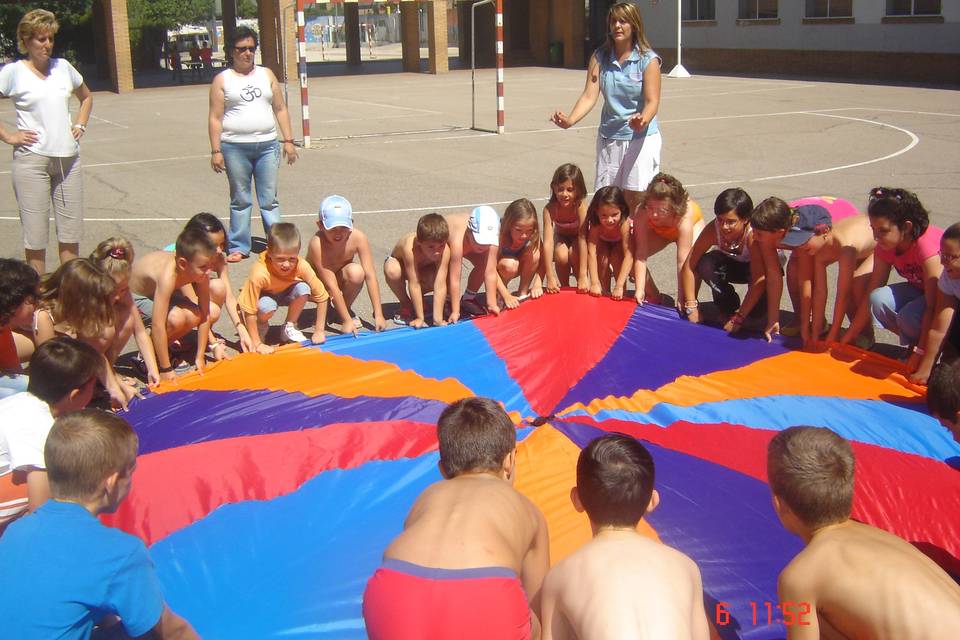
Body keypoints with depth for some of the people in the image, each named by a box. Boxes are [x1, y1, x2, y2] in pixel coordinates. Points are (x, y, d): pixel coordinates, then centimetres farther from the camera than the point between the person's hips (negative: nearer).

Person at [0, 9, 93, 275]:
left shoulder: (63, 67, 10)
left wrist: (80, 125, 13)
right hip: (32, 160, -4)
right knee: (35, 237, -1)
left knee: (71, 234, 8)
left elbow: (86, 97, 27)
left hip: (68, 158, 4)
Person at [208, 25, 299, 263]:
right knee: (240, 200, 5)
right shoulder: (222, 80, 3)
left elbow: (280, 109, 12)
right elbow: (215, 118, 0)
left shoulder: (266, 74, 12)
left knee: (269, 199, 4)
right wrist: (216, 151, -7)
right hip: (235, 147, -2)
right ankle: (238, 246, 13)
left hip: (267, 145, 2)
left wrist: (288, 141, 5)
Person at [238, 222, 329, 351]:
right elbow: (249, 312, -31)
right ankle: (261, 327, 1)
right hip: (263, 297, -3)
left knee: (303, 289, -28)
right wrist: (257, 344, -30)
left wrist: (319, 332, -20)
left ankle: (289, 327, -2)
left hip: (284, 294, 3)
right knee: (267, 306, -36)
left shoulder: (302, 267, -30)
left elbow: (322, 297, -20)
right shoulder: (259, 273, -38)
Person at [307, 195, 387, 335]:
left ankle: (347, 308, -3)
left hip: (340, 276, 2)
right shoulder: (317, 243, -34)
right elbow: (331, 286, -34)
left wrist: (378, 315, -29)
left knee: (356, 272, -31)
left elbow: (370, 276, -25)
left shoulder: (358, 238, -26)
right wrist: (346, 321, -34)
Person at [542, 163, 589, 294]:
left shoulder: (581, 205, -34)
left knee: (573, 253, -29)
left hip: (577, 238, -1)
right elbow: (548, 242, -35)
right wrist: (550, 278, -41)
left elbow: (582, 239, -38)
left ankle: (582, 287, -7)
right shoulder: (550, 208, -31)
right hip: (561, 238, 1)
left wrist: (583, 277, -42)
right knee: (561, 255, -28)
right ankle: (564, 287, -5)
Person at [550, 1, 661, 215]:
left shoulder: (648, 59, -7)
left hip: (641, 137, -4)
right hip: (609, 136, 4)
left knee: (634, 197, -8)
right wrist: (570, 120, -24)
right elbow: (589, 96, -6)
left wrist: (643, 121, -36)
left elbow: (652, 101, -13)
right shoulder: (599, 58, 3)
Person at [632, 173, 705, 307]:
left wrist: (681, 298, -39)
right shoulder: (641, 212, -37)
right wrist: (640, 290, -38)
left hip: (694, 224, -3)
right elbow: (640, 255, -33)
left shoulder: (684, 218, -43)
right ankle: (653, 298, 6)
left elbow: (682, 262, -42)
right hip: (658, 230, 3)